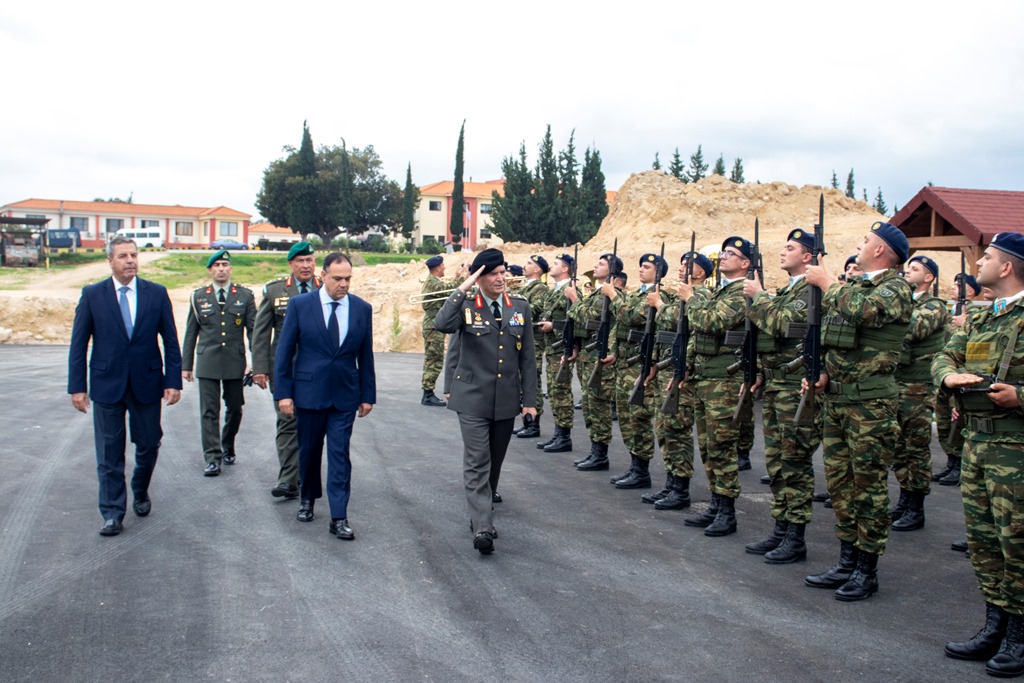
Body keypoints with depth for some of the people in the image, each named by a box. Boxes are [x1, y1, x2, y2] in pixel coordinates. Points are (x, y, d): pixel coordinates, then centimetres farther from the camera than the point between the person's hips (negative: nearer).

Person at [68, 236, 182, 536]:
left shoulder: (157, 294, 1)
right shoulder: (92, 295, -1)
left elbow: (170, 340, 2)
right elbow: (78, 344, 1)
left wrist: (173, 381, -5)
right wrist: (77, 385, -4)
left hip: (147, 384, 1)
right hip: (107, 384, -1)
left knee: (149, 445, 10)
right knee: (109, 454, 5)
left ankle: (140, 492, 37)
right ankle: (113, 514, 15)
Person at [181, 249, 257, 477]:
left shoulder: (245, 296, 5)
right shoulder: (198, 297, 8)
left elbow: (253, 330, 3)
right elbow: (190, 333, 10)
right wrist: (186, 365, 8)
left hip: (235, 363, 0)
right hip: (207, 363, 0)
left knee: (235, 408, 9)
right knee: (209, 411, -3)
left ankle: (227, 448, 31)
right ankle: (212, 458, 0)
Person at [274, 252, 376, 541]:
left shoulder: (362, 308, 1)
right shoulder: (300, 305, -4)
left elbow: (365, 355, 5)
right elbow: (284, 351, -2)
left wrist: (368, 395, 5)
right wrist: (283, 392, -6)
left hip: (345, 395, 0)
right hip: (308, 392, 0)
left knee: (340, 454, -1)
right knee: (309, 450, 14)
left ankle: (338, 518, 2)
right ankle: (307, 499, 37)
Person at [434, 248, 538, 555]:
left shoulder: (521, 308, 6)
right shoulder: (466, 307, -3)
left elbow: (527, 357, 7)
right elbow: (442, 324, -26)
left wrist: (530, 399, 4)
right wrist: (462, 289, -22)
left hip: (507, 400, 4)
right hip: (473, 399, -4)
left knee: (494, 463, 14)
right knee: (477, 463, -8)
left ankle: (479, 515, 32)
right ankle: (482, 527, -7)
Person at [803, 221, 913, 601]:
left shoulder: (896, 288, -8)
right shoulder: (854, 286, 17)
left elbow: (860, 311, -29)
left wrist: (826, 282, -14)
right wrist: (825, 373, 7)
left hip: (870, 403, -8)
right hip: (836, 399, 8)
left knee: (868, 485, 0)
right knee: (840, 481, 12)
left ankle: (867, 570, 11)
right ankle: (847, 563, 23)